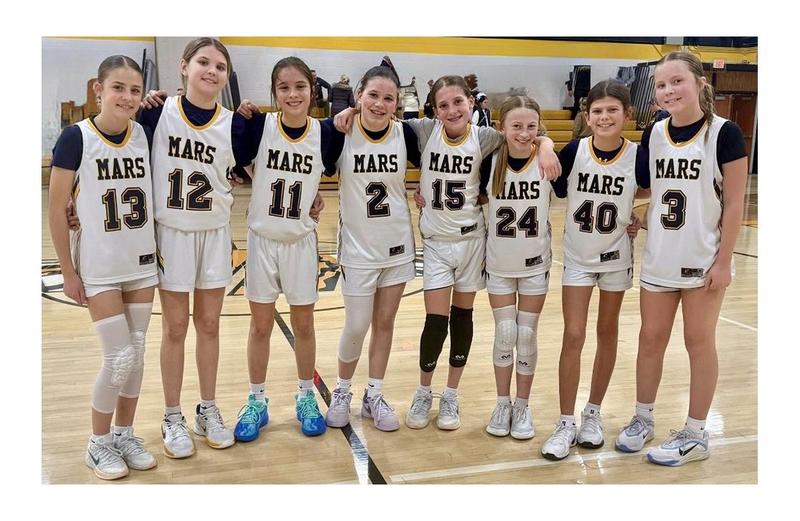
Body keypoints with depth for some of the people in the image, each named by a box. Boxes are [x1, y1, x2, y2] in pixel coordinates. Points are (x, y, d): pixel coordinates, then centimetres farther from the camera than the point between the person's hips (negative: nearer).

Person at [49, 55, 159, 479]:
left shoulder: (145, 135, -1)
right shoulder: (76, 138, -13)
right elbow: (56, 209, -9)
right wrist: (68, 271, -7)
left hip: (142, 263, 4)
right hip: (99, 267, -4)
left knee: (137, 353, 10)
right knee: (120, 357, -3)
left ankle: (125, 434, 28)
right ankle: (98, 444, 18)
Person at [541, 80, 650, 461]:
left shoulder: (638, 156, -14)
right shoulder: (573, 152, -14)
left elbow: (648, 193, 3)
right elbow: (557, 191, 0)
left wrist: (640, 220, -9)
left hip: (616, 256, 1)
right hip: (578, 256, 0)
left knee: (607, 333, 12)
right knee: (573, 336, -2)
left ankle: (593, 413, 28)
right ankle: (566, 424, 8)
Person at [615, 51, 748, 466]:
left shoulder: (724, 133, -12)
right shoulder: (653, 134, 1)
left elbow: (734, 202, -11)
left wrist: (724, 260, -12)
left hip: (704, 259, -4)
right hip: (659, 257, 4)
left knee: (699, 342, 6)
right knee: (650, 338, 12)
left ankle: (695, 436, 20)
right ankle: (643, 419, 29)